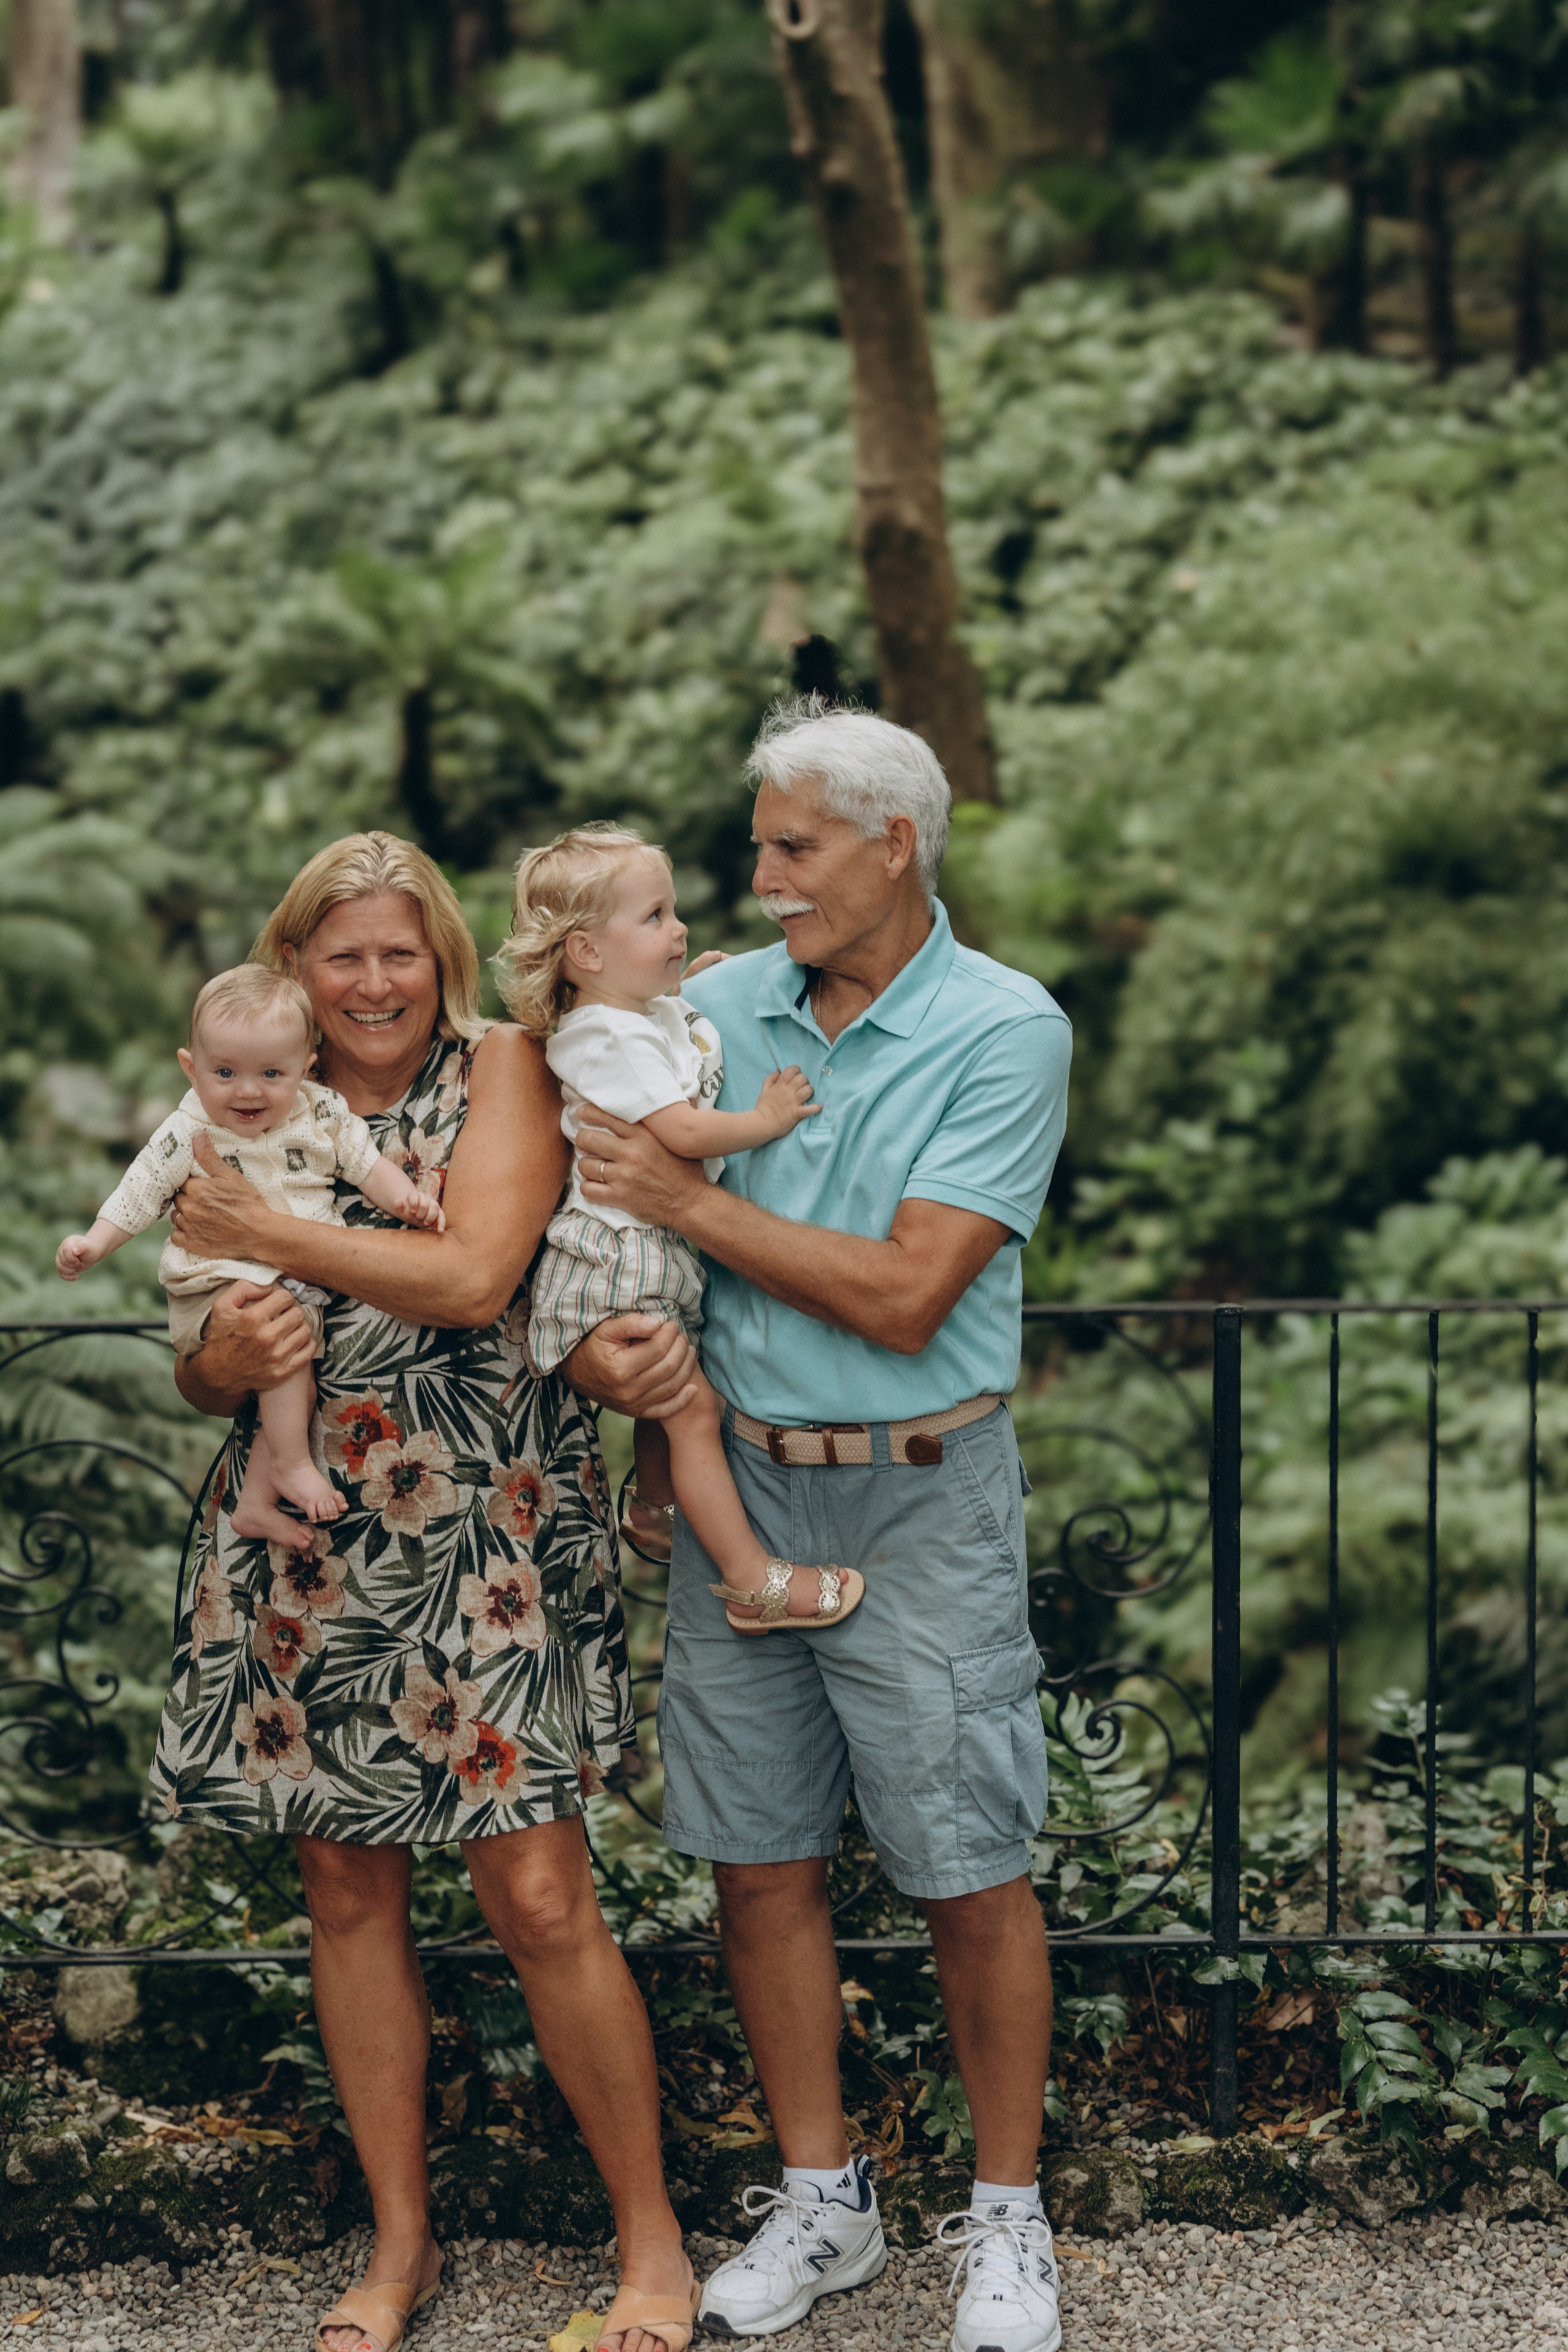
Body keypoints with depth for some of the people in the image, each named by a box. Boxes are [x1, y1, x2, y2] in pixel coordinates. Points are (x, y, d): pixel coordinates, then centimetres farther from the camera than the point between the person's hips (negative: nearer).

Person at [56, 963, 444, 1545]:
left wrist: (405, 1198, -11)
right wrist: (93, 1244, -11)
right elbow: (138, 1193, 0)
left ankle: (255, 1502, 13)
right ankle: (291, 1463, -18)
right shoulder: (186, 1137, -7)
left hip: (305, 1282, 5)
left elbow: (367, 1163, 7)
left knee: (297, 1390, -4)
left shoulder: (323, 1115, 1)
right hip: (221, 1283, -5)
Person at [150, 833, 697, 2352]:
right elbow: (202, 1373, 11)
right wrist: (224, 1354, -13)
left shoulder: (503, 1070, -1)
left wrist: (261, 1233, -12)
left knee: (540, 1899, -5)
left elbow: (473, 1273, -17)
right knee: (347, 1895, 9)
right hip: (303, 1556, 4)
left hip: (484, 1544, -4)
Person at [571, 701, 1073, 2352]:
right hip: (737, 1475, 4)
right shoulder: (713, 1009, 5)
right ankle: (819, 2202, 24)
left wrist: (689, 1202, -15)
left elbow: (904, 1297, -17)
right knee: (759, 1859, 9)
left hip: (921, 1491, -4)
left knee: (970, 1872, 1)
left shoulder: (1005, 1032, -9)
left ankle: (1006, 2219, 18)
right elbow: (610, 1205, 15)